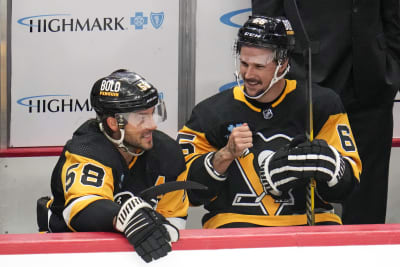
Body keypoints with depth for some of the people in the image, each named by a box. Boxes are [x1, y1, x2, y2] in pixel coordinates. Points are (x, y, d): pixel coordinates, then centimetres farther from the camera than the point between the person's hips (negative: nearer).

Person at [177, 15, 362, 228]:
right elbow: (187, 191, 3)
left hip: (308, 218, 1)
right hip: (235, 219, -1)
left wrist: (325, 163, -19)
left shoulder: (321, 104, 5)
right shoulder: (212, 112, 5)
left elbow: (346, 185, 3)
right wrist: (225, 155, -12)